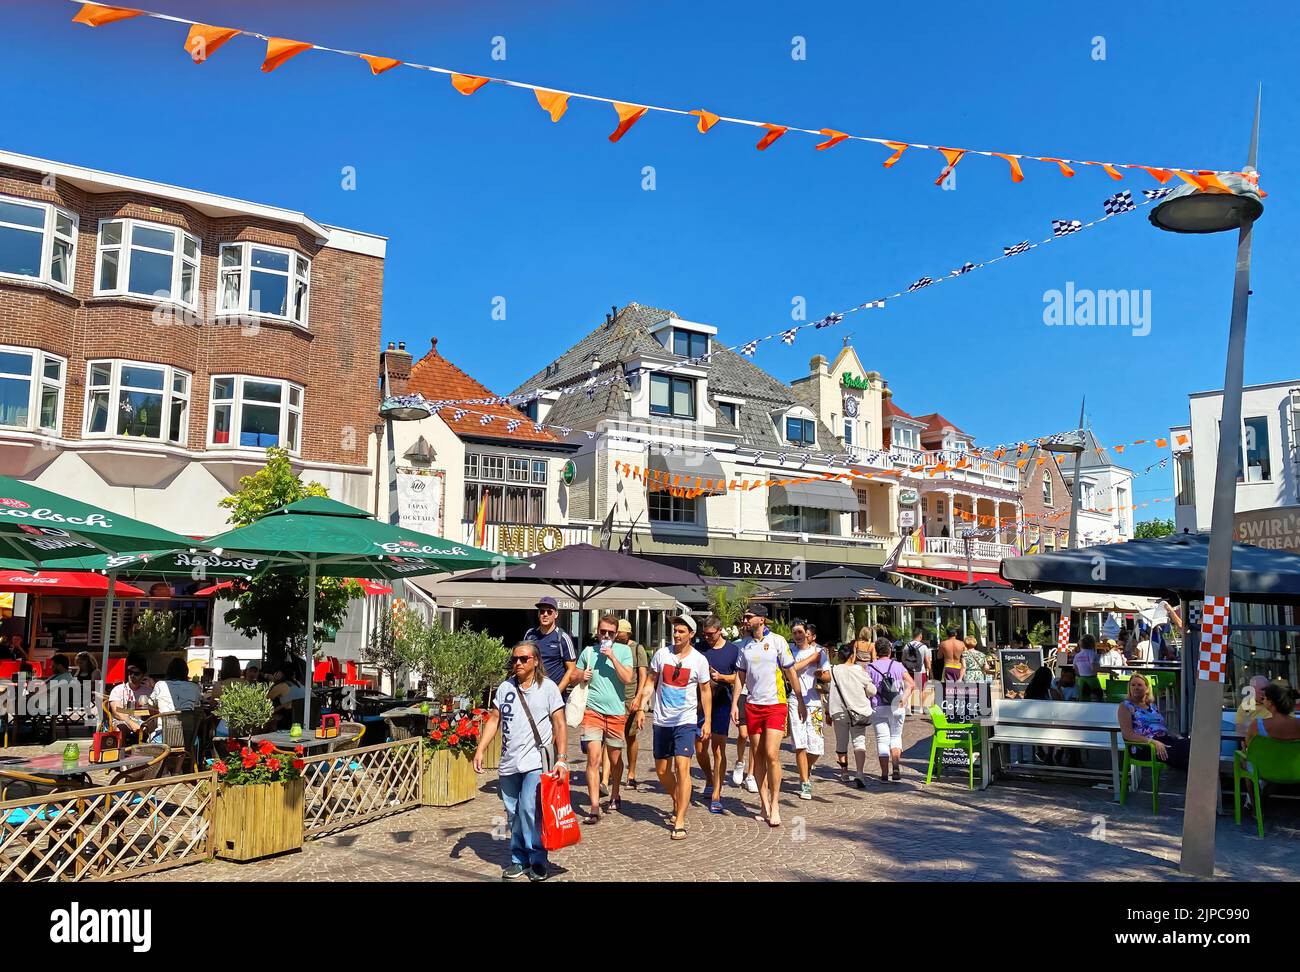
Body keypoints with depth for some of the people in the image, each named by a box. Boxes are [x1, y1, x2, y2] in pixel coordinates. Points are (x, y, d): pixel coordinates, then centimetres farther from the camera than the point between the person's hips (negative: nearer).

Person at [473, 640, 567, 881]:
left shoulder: (548, 687, -3)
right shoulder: (505, 687, 8)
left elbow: (560, 724, -4)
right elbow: (494, 720, 12)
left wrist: (561, 759, -11)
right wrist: (480, 750, 2)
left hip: (535, 761, -4)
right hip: (509, 762, 4)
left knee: (530, 810, -12)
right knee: (513, 814, 10)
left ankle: (538, 861, 3)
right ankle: (518, 859, 24)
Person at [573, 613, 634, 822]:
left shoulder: (623, 650, 1)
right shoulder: (588, 651, 6)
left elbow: (628, 679, -11)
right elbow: (573, 678, 15)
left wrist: (612, 657, -15)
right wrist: (582, 676, -7)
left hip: (616, 712, 0)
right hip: (592, 711, 0)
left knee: (615, 759, 13)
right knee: (593, 759, -9)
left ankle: (614, 796, 37)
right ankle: (594, 808, -9)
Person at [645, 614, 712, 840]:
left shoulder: (699, 660, -4)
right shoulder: (661, 654, 1)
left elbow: (705, 691, 5)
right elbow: (651, 681, 9)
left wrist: (707, 721, 2)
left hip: (685, 721, -3)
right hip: (661, 721, 4)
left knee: (682, 767, -16)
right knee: (662, 771, 11)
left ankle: (680, 822, -10)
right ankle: (678, 803, 38)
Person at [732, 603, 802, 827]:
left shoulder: (777, 641, -5)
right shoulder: (744, 645, 8)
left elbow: (791, 673, 0)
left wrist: (801, 702, 2)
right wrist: (735, 704, 7)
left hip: (775, 704, -4)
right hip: (753, 706, 4)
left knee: (771, 754, -12)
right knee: (758, 756, 6)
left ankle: (774, 803, 3)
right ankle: (765, 804, 16)